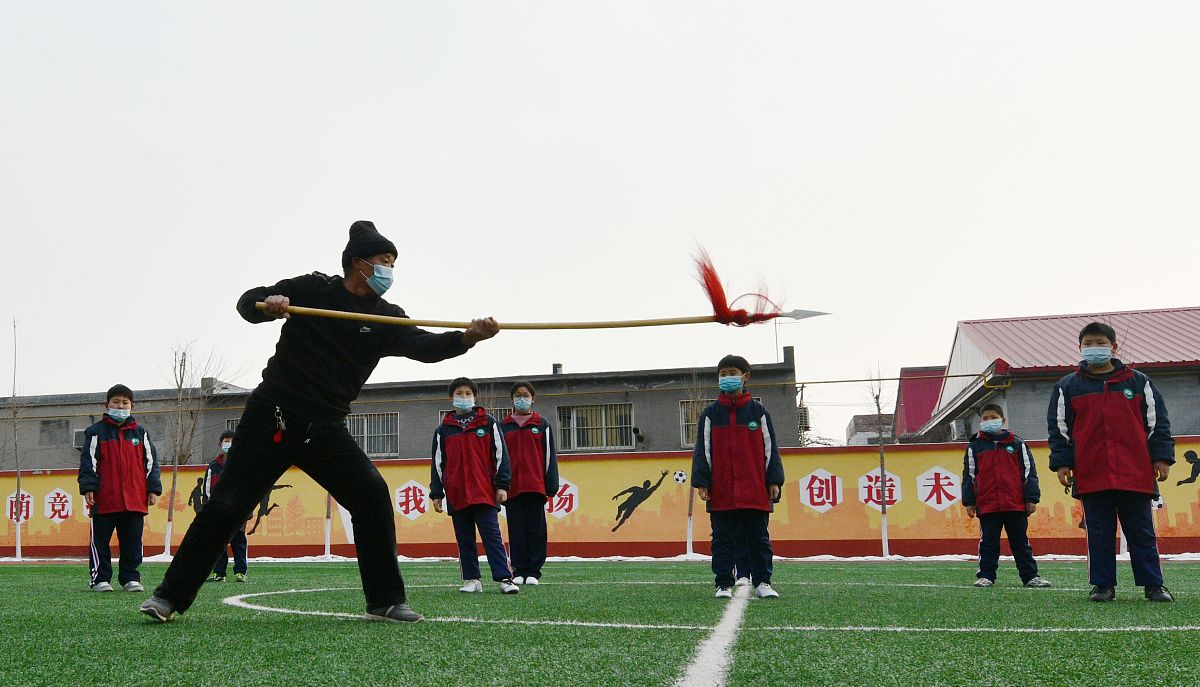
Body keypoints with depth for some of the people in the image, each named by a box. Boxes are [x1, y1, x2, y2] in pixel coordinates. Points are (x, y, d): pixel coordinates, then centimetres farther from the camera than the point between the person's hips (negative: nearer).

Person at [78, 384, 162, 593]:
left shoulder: (141, 433, 12)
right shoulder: (96, 432, 4)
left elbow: (150, 461, 12)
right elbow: (88, 461, -1)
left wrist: (153, 489, 5)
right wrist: (88, 488, -10)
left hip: (135, 500, 2)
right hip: (104, 499, -2)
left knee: (132, 542, 6)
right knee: (100, 541, 2)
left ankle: (130, 578, 14)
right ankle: (100, 579, 10)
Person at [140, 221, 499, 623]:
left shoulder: (385, 318, 4)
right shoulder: (313, 290, 0)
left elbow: (425, 346, -14)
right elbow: (247, 303, 2)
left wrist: (468, 337, -34)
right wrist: (266, 304, -23)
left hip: (325, 430, 3)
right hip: (272, 416, -2)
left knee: (372, 495, -14)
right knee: (226, 506, -2)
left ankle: (385, 601, -7)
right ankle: (171, 596, 12)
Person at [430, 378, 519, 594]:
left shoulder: (488, 423, 7)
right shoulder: (443, 430, 12)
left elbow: (500, 454, 4)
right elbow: (437, 463, 11)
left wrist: (502, 486, -2)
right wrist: (436, 494, 6)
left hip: (485, 493, -2)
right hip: (456, 495, 3)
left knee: (492, 536, -6)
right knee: (464, 540, 6)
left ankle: (504, 578, -10)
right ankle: (471, 580, 12)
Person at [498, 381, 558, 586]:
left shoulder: (541, 424, 7)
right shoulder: (503, 427, 11)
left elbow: (549, 455, 5)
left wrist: (551, 484, -2)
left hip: (535, 485, -1)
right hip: (512, 487, 1)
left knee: (536, 529, 0)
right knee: (516, 530, 3)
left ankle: (534, 572, 6)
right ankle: (519, 571, 9)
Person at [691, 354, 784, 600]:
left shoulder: (758, 412, 6)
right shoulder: (710, 414, 6)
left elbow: (770, 449, 7)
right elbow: (702, 451, 4)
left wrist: (774, 481, 0)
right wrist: (701, 482, -4)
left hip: (755, 491, 0)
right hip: (721, 492, 0)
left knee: (759, 538, 5)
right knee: (723, 540, 4)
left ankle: (762, 582, 13)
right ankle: (724, 584, 11)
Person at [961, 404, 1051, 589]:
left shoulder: (1017, 444, 6)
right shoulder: (975, 447, 8)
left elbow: (1029, 471, 6)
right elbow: (969, 475, 8)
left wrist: (1032, 499, 0)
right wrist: (969, 502, 3)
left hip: (1016, 504, 0)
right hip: (987, 505, 0)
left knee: (1020, 542, 8)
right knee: (988, 542, 5)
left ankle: (1030, 576, 14)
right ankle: (985, 576, 11)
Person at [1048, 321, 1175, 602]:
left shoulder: (1139, 382, 9)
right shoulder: (1068, 387, 9)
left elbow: (1157, 422, 9)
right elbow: (1059, 428, 8)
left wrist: (1162, 458, 1)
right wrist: (1061, 462, -1)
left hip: (1135, 474, 0)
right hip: (1091, 476, 0)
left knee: (1141, 532, 4)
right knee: (1099, 534, 4)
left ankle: (1153, 585, 10)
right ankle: (1103, 585, 10)